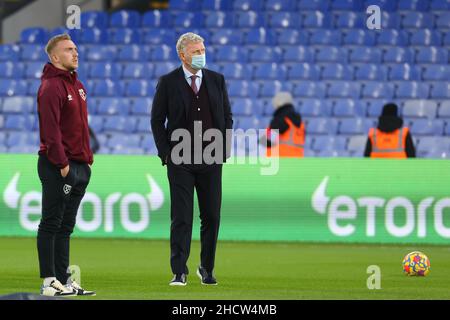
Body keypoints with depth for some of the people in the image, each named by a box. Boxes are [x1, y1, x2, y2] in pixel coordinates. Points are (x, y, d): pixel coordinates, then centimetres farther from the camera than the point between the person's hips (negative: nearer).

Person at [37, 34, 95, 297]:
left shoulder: (77, 85, 17)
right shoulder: (51, 87, -12)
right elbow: (51, 128, -18)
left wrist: (87, 159, 15)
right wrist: (62, 163, -20)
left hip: (79, 165, 9)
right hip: (58, 167, -9)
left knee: (66, 226, 12)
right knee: (52, 224, -5)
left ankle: (64, 280, 15)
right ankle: (50, 282, -4)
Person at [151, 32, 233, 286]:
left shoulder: (217, 81, 8)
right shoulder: (168, 82, 0)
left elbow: (227, 118, 12)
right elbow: (157, 120, 3)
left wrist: (225, 150, 3)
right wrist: (165, 153, -5)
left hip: (211, 160, 3)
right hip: (180, 161, -2)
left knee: (212, 216, 5)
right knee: (181, 217, -4)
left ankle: (207, 268, 18)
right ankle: (180, 272, -2)